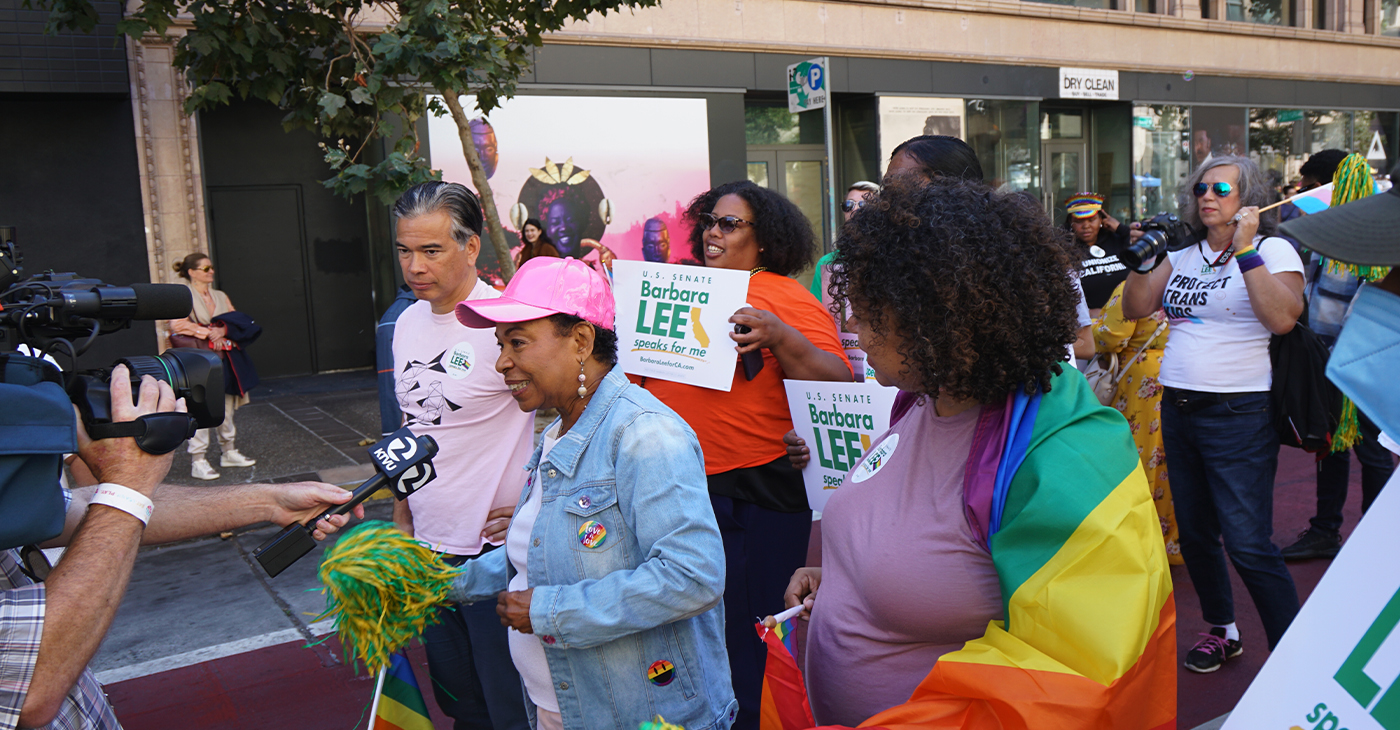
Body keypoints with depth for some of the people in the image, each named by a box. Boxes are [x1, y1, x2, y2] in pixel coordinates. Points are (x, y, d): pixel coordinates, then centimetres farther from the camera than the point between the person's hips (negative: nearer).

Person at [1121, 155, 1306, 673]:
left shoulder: (1272, 250, -3)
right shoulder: (1183, 256, 13)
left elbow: (1282, 318, -20)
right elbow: (1135, 309, 10)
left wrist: (1245, 250, -18)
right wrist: (1143, 259, -3)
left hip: (1238, 416, -6)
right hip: (1178, 411, 6)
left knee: (1247, 544, -9)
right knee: (1194, 534, 16)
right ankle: (1222, 631, 34)